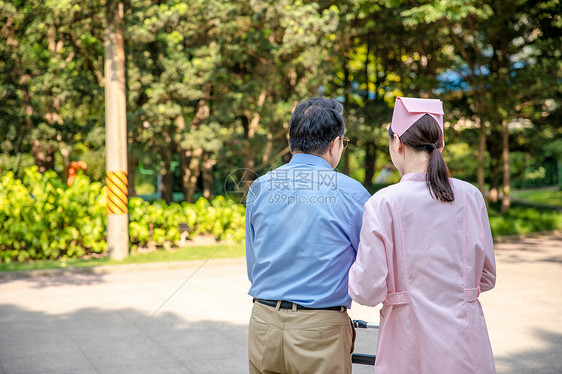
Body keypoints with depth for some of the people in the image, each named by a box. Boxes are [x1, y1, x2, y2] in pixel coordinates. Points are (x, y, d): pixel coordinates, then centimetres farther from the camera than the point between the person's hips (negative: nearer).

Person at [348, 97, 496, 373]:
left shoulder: (383, 203, -12)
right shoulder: (471, 197, -2)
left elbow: (368, 292, -12)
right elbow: (486, 277, 7)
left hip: (411, 350, -3)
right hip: (467, 345, 3)